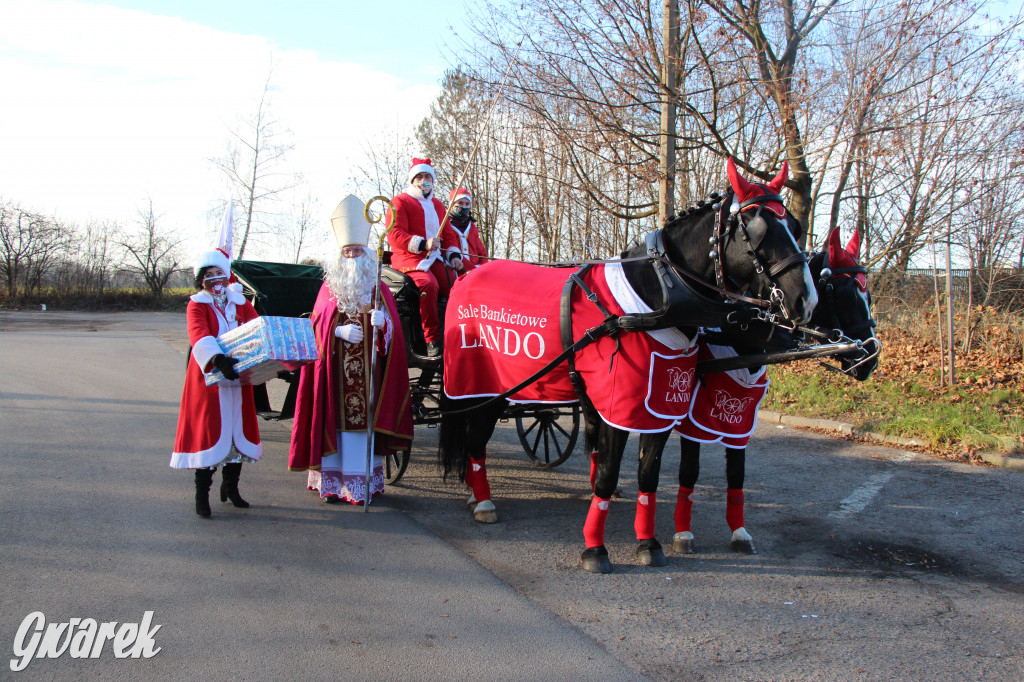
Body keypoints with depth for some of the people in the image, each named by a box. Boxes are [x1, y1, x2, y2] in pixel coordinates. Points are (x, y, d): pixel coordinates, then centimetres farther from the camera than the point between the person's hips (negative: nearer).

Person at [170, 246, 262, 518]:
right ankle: (202, 495, 4)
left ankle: (230, 487, 24)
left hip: (238, 378, 4)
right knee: (208, 431, -4)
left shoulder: (240, 302, 13)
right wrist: (217, 358, -38)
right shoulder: (197, 305, 0)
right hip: (208, 378, -4)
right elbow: (199, 335, -19)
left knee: (238, 429, 9)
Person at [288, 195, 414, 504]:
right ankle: (333, 481, 6)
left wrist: (381, 320, -21)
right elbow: (317, 326, 5)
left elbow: (393, 327, 1)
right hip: (335, 370, 0)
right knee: (336, 418, -3)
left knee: (364, 418, -3)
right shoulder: (329, 287, 11)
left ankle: (362, 482, 3)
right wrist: (340, 331, -13)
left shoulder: (378, 288, 10)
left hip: (368, 370, 0)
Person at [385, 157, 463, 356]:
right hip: (410, 259, -6)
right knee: (429, 285, -35)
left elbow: (448, 233, 26)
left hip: (436, 258, 6)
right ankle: (432, 340, -27)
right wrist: (422, 244, -23)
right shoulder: (400, 202, 3)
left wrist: (453, 255, 5)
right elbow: (394, 235, -10)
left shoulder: (437, 205, 25)